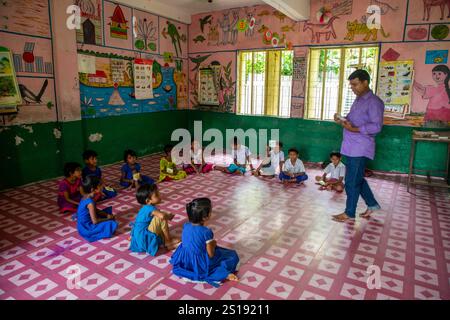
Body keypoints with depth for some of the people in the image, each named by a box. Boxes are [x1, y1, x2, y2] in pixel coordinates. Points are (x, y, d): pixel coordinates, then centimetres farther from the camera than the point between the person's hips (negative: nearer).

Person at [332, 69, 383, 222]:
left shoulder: (374, 102, -13)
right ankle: (372, 204, 35)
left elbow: (376, 126, -20)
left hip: (360, 148, -9)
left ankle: (349, 213, 14)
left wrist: (354, 129, -29)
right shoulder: (358, 100, 16)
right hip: (351, 147, 9)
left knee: (352, 181, -1)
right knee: (357, 178, 19)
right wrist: (342, 120, 4)